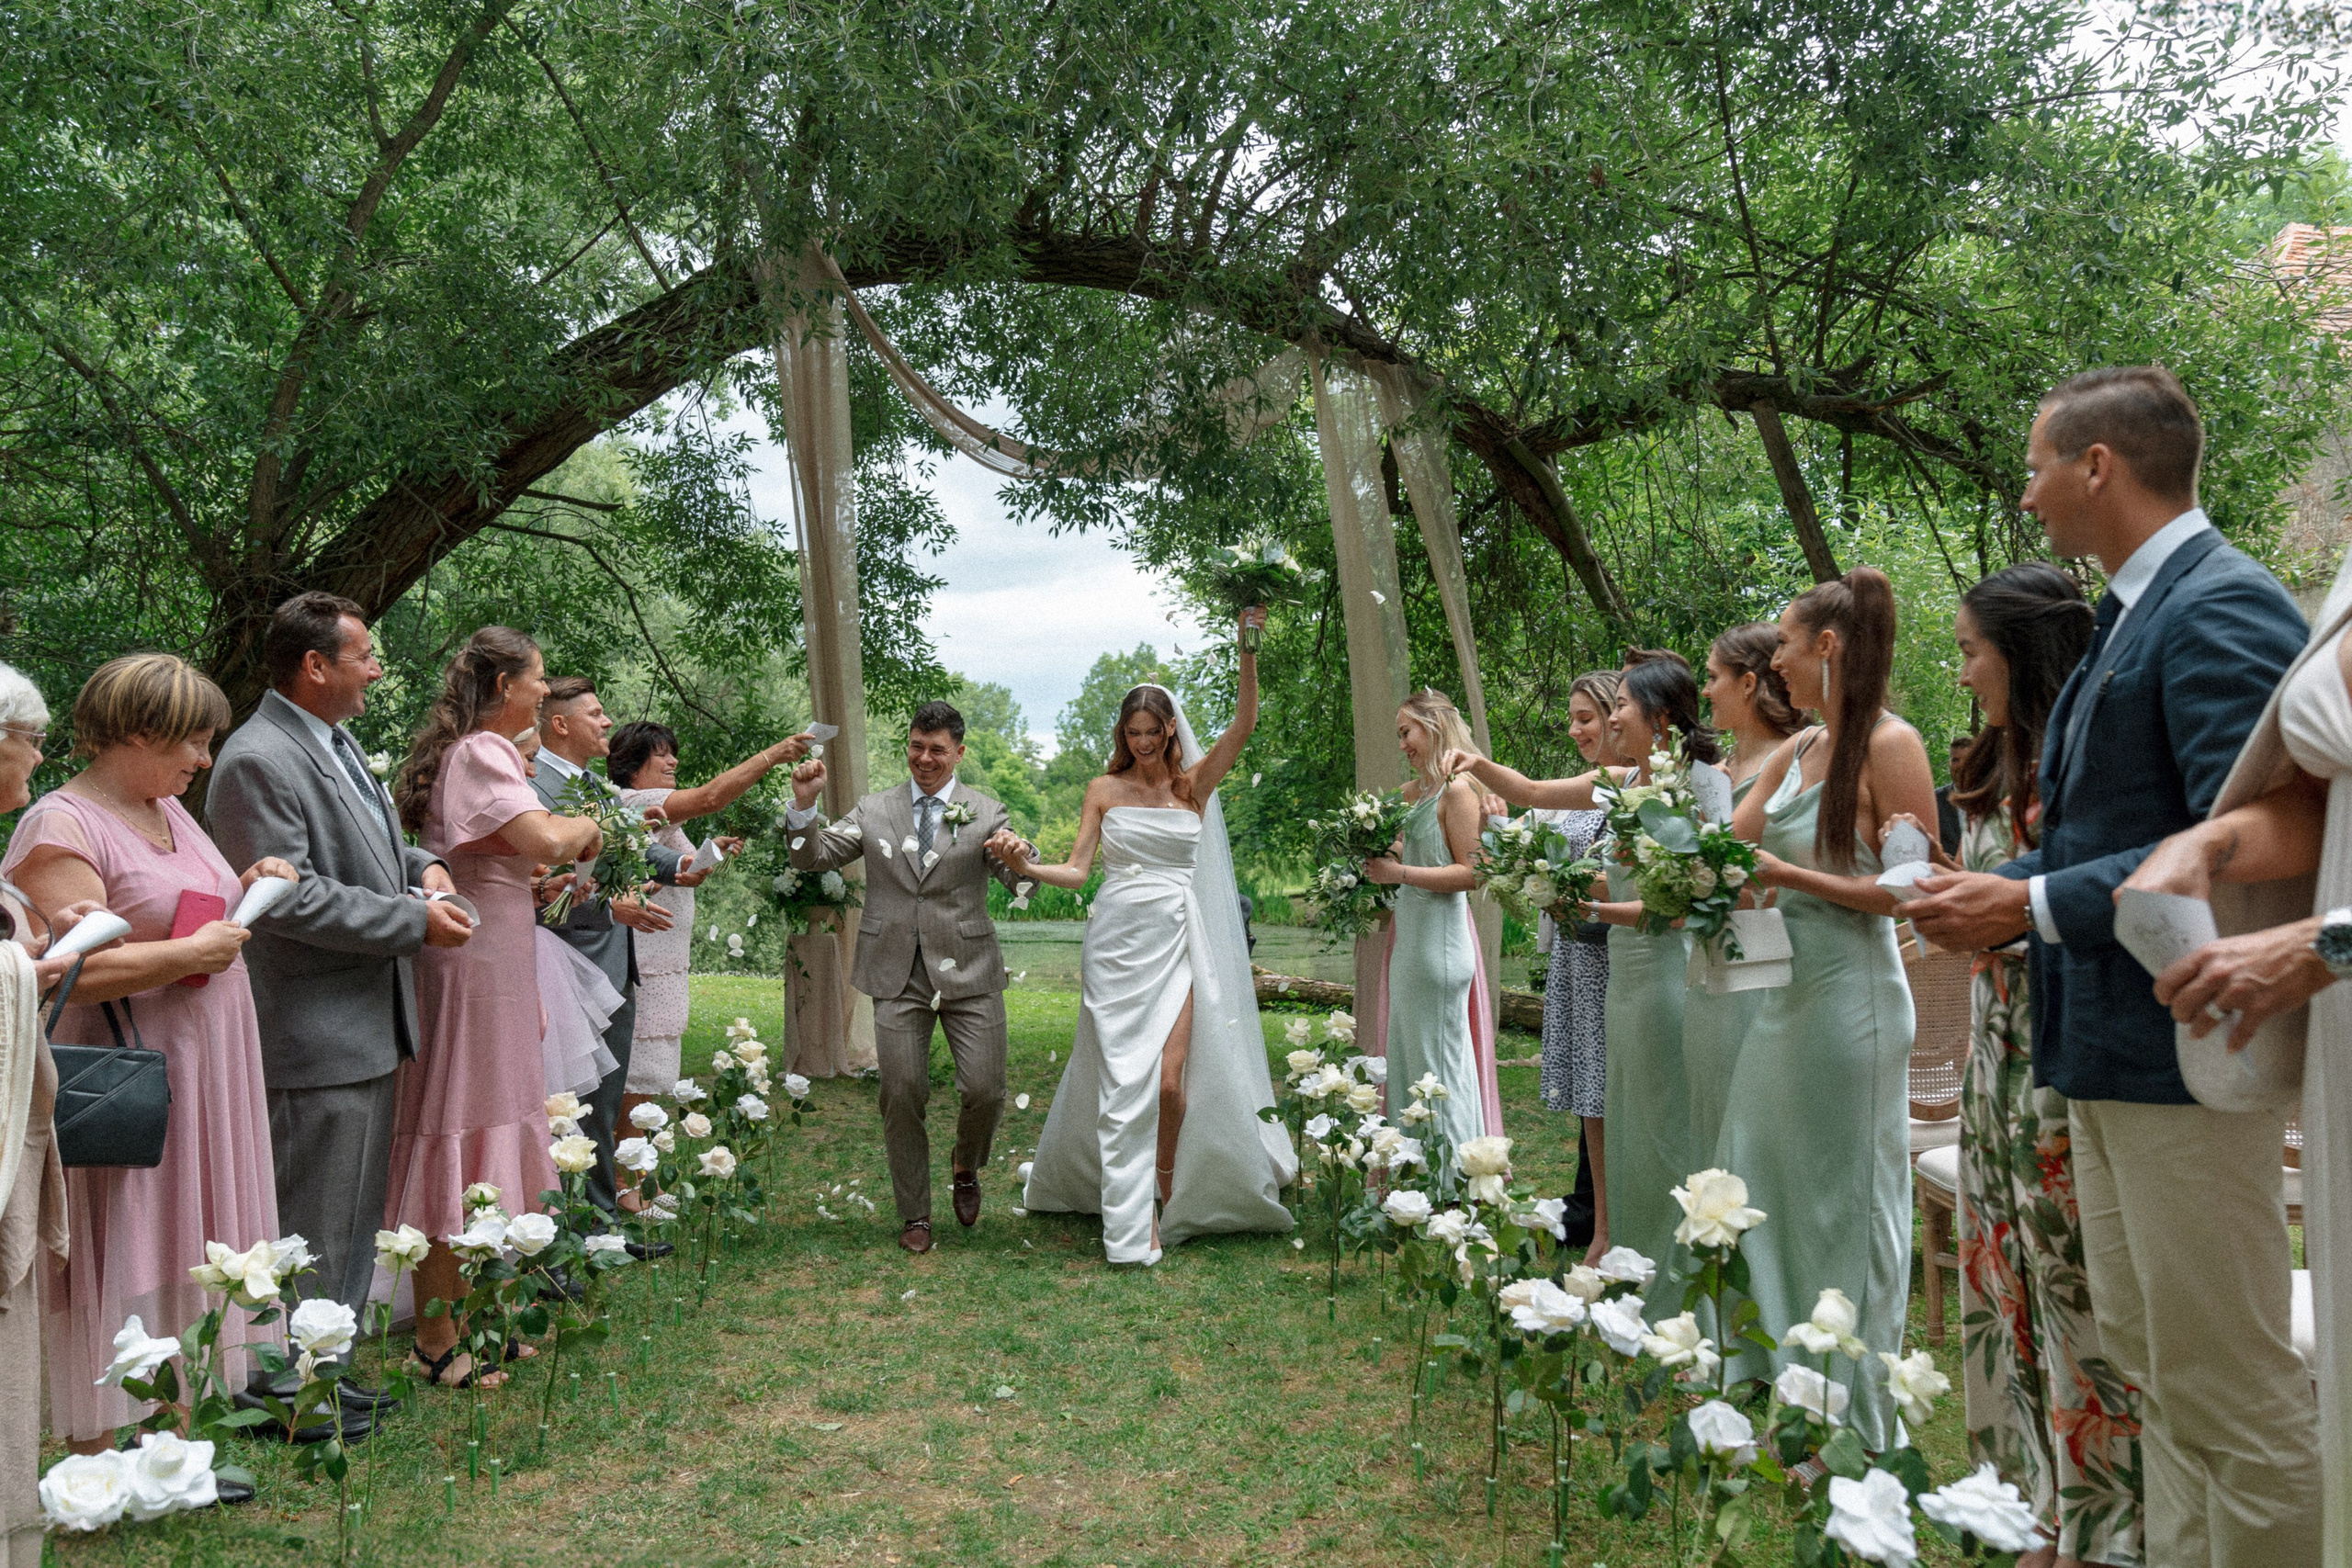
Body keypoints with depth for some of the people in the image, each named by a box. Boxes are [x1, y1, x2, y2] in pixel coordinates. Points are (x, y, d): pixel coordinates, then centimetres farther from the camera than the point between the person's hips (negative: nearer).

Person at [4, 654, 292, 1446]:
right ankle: (100, 1458, 11)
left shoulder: (170, 811, 13)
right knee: (122, 1271, -1)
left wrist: (247, 891, 7)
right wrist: (195, 951, -17)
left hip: (202, 1078, 8)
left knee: (187, 1257, 13)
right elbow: (75, 971, -23)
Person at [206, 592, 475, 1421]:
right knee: (313, 1225, 1)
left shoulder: (336, 742, 13)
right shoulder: (257, 761, -17)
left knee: (355, 1218, 19)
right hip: (316, 1036, -10)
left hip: (369, 1024, 10)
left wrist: (419, 863, 6)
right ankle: (288, 1392, 15)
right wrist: (415, 920, -18)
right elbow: (291, 898, -23)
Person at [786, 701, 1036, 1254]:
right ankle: (914, 1214, 22)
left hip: (967, 972, -1)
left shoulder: (985, 813, 3)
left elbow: (1023, 883, -8)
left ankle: (965, 1166, 29)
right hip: (898, 976, 1)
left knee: (985, 1092, -5)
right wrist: (804, 805, -13)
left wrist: (1022, 857, -32)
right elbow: (812, 859, 4)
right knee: (902, 1097, 4)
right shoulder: (873, 811, 8)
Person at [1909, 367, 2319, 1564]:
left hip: (2183, 1049, -10)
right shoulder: (2131, 615, 13)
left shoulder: (2225, 610, -16)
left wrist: (2032, 904, -20)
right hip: (2107, 1053, 10)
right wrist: (1997, 890, 6)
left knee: (2231, 1394, 1)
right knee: (2151, 1366, 19)